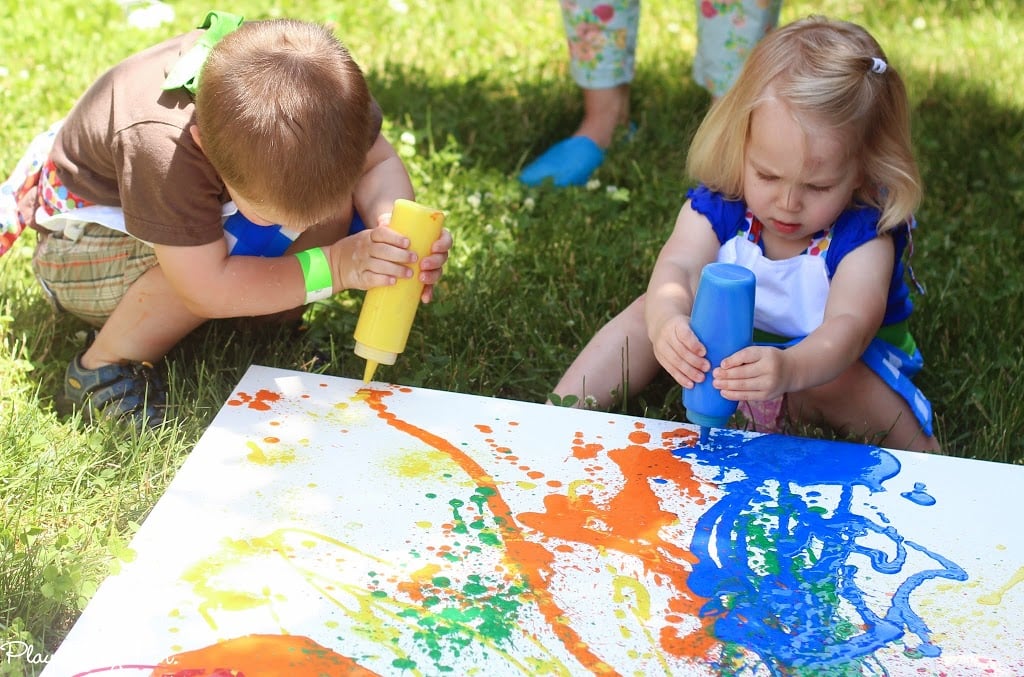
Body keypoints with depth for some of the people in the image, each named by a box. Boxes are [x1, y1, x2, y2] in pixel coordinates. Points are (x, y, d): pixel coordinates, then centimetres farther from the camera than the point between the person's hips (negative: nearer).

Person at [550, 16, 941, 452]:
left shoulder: (865, 236, -28)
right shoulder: (716, 207, -20)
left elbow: (849, 324, -42)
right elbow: (678, 269, -35)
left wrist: (791, 368, -66)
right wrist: (666, 322, -61)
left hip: (835, 360, -3)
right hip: (728, 346, 3)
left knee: (841, 386, -35)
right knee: (648, 311, -14)